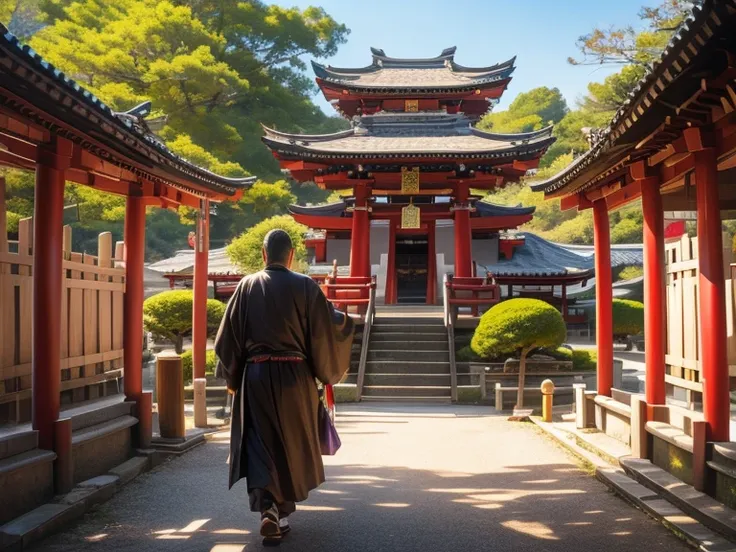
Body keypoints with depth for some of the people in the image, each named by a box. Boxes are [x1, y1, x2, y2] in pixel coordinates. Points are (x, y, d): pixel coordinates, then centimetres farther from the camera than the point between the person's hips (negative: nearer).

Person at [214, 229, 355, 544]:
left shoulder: (247, 286, 0)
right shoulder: (305, 287, -6)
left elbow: (229, 335, 2)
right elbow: (326, 327, -3)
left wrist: (231, 377, 13)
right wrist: (345, 320, 20)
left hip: (255, 375, 1)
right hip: (294, 375, 0)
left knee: (260, 445, 5)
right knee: (292, 444, 15)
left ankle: (267, 507, -14)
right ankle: (282, 512, 27)